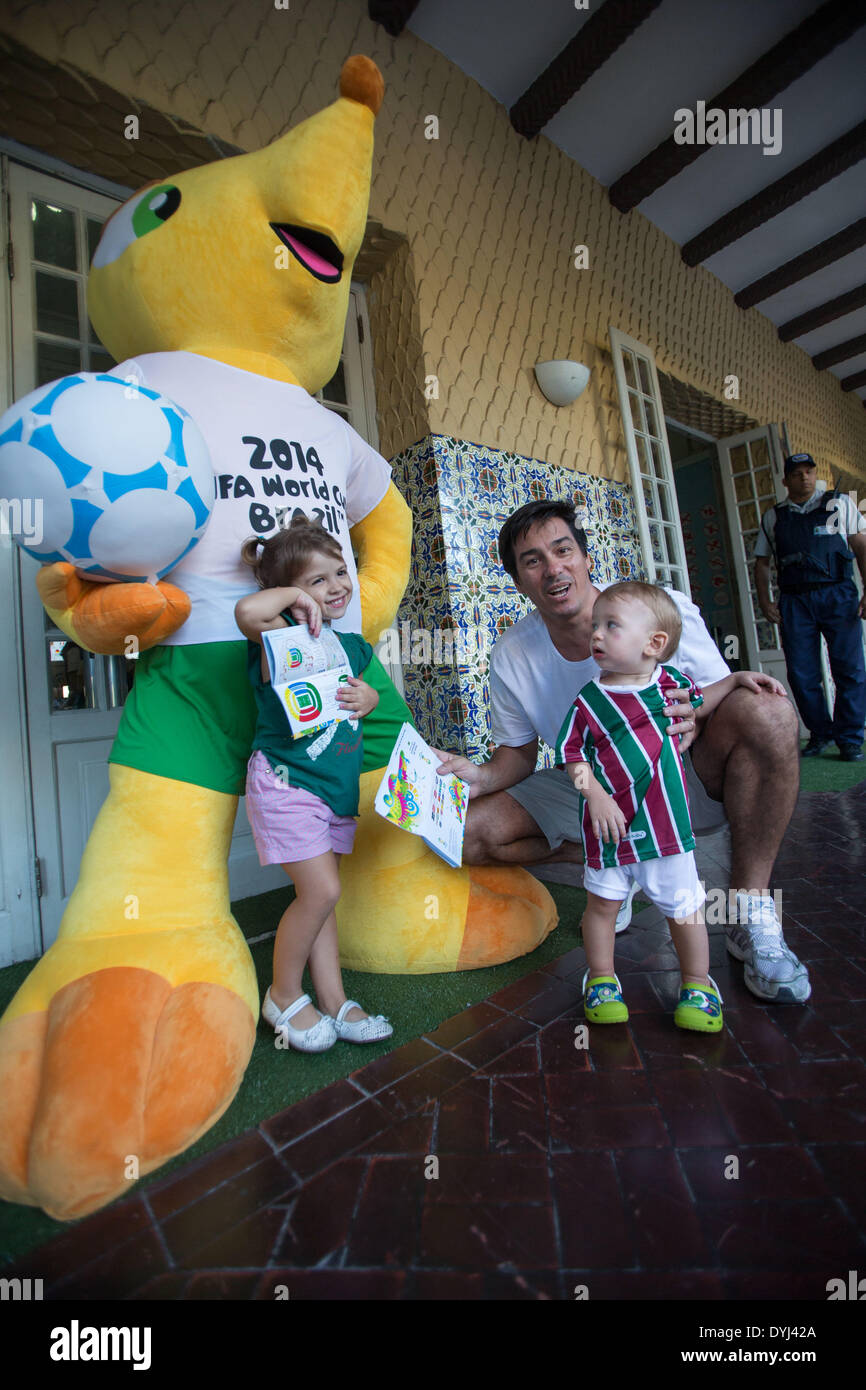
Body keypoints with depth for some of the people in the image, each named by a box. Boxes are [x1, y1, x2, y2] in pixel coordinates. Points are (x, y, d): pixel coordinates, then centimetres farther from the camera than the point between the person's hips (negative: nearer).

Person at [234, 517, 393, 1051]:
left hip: (336, 786, 7)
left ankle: (334, 1001, 25)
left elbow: (362, 688, 26)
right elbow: (247, 610, -32)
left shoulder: (351, 644, 12)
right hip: (286, 782, -7)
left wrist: (367, 696, 3)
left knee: (320, 894, 14)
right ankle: (283, 997, 18)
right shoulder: (284, 634, -10)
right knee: (321, 890, -7)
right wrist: (295, 596, -16)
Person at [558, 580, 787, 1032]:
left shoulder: (670, 680, 0)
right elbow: (573, 755, -6)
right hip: (609, 824, -1)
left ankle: (697, 984, 34)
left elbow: (697, 703, 22)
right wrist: (594, 796, -18)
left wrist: (735, 680, 14)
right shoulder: (589, 701, -10)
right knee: (602, 903, 12)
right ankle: (601, 978, 34)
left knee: (683, 906, 10)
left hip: (666, 823, 2)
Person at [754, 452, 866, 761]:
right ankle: (820, 733, 16)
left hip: (838, 594, -1)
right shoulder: (773, 516, 15)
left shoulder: (839, 503, 12)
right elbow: (762, 562, 14)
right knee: (801, 673, 0)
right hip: (794, 600, 1)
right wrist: (765, 601, 2)